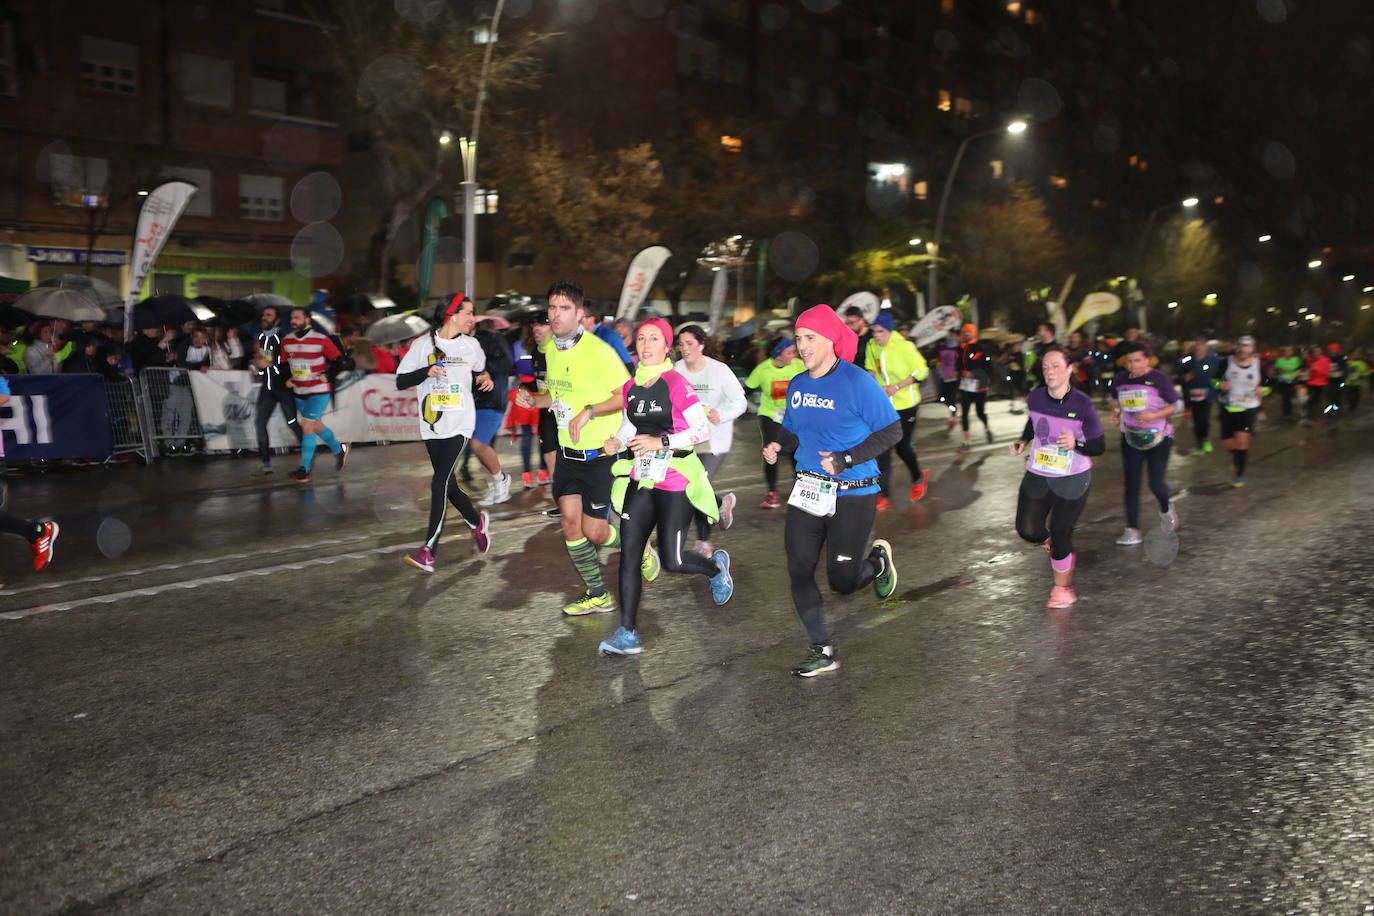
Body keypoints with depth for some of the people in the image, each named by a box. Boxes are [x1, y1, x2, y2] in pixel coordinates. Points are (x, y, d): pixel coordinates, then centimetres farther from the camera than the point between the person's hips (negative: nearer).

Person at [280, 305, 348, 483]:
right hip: (299, 392, 6)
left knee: (307, 426, -14)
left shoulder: (321, 340, -12)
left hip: (319, 391, -6)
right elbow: (284, 364, 16)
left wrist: (327, 375, -17)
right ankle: (339, 449, 40)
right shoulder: (287, 341, 3)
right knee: (316, 426, 16)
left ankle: (304, 470, -11)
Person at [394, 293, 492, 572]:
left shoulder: (471, 345, 7)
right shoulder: (423, 344, 1)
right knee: (448, 485, 10)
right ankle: (477, 521, 36)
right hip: (432, 425, 2)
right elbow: (400, 382, 0)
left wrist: (484, 377, 4)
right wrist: (427, 372, -16)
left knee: (440, 483, -14)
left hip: (459, 425, -2)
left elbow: (479, 371, 27)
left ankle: (429, 550, -12)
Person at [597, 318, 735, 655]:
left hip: (675, 482, -6)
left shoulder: (677, 385, -13)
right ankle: (627, 634, 4)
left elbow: (703, 429, -15)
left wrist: (661, 442, -21)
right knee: (628, 556, -2)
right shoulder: (630, 387, 7)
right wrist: (617, 441, 2)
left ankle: (716, 566, 32)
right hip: (641, 479, 6)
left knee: (672, 561, -2)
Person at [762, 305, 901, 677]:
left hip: (853, 496, -5)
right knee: (799, 569, -3)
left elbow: (892, 431, -11)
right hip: (807, 490, 6)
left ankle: (878, 558, 37)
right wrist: (777, 444, -3)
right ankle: (822, 651, 11)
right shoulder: (797, 385, 6)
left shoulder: (858, 383, -13)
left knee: (843, 582, 1)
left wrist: (845, 459, -19)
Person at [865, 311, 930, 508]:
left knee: (902, 446, 4)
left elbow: (921, 371, -12)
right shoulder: (872, 347, 1)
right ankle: (884, 494, -2)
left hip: (905, 404, -5)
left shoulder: (904, 346, -16)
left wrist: (897, 387, -19)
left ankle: (918, 477, 35)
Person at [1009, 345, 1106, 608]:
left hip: (1073, 480, -3)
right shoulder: (1034, 399, -6)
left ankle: (1063, 587, 25)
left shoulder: (1082, 404, -16)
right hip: (1037, 477, 3)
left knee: (1060, 535, 0)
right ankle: (1050, 541, 34)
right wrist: (1023, 441, 1)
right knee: (1027, 530, -5)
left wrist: (1076, 443, -29)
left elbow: (1099, 446, -10)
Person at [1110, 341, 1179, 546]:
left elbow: (1176, 405, -4)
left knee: (1156, 483, -4)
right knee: (1131, 483, -2)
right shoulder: (1120, 379, 3)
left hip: (1157, 437, -3)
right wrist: (1115, 412, 2)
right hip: (1130, 437, 3)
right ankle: (1132, 530, 2)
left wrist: (1154, 415, -19)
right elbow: (1114, 398, 22)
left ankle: (1166, 510, 32)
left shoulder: (1159, 379, -9)